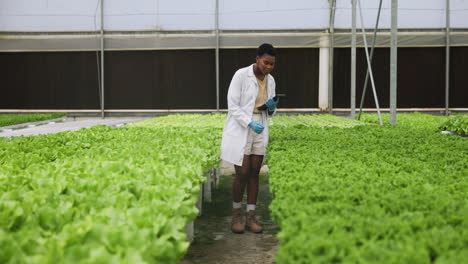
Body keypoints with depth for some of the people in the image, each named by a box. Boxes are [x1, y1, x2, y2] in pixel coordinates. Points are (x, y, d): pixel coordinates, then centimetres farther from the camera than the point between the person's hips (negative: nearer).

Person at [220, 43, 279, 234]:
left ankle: (251, 217, 13)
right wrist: (250, 123, -26)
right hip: (240, 130, -5)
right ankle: (236, 215, 14)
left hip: (260, 131, 5)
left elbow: (269, 112, 12)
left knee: (254, 174, 4)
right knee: (242, 174, -6)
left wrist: (272, 106, -12)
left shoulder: (270, 80, 6)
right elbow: (232, 106, -14)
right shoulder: (241, 75, -13)